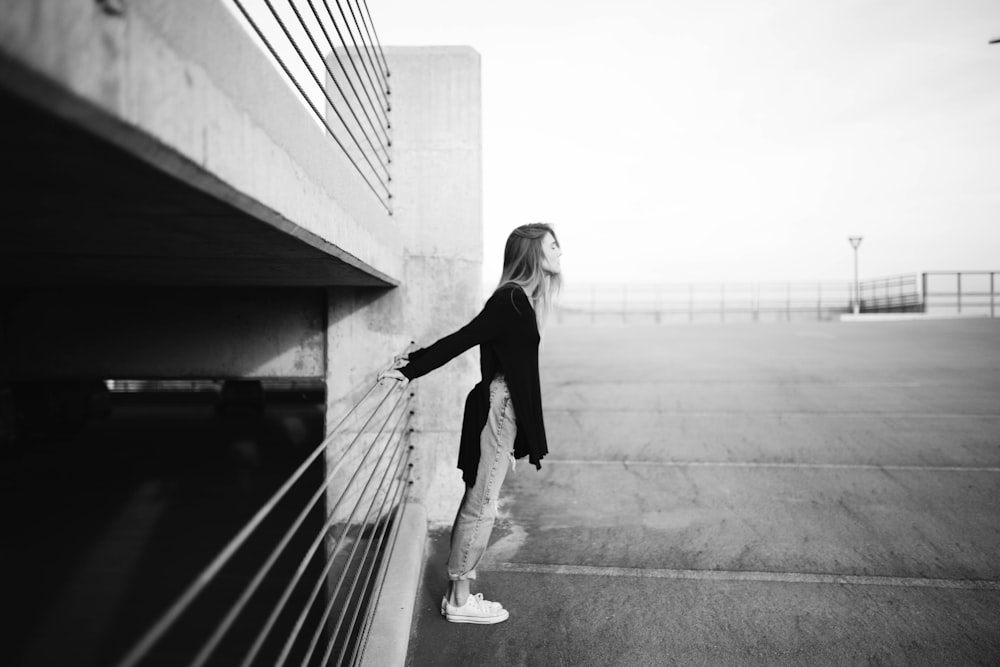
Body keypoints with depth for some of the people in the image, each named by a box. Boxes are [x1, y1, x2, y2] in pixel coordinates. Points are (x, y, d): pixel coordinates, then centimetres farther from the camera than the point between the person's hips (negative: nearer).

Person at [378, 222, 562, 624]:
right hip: (498, 408, -10)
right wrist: (412, 372, -17)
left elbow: (461, 340, 12)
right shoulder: (513, 300, -16)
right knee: (481, 506, 0)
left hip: (501, 409, 10)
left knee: (476, 504, 14)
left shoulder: (517, 299, 14)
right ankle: (459, 601, 14)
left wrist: (415, 364, 11)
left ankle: (458, 593, 24)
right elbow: (462, 340, -18)